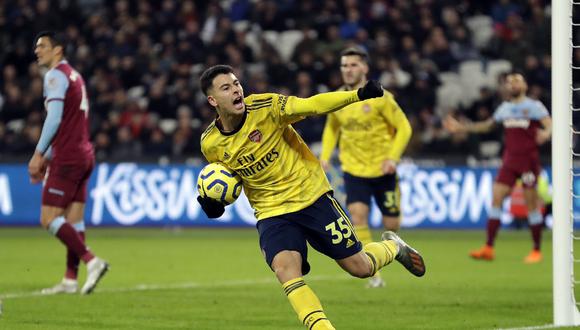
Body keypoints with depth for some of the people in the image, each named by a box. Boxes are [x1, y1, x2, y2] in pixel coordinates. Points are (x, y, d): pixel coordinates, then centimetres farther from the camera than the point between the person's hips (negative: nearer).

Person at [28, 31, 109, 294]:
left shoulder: (56, 75, -8)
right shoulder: (74, 76, 21)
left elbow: (55, 118, -18)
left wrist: (39, 154, -14)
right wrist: (48, 158, 22)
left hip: (67, 159, -9)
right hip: (83, 156, 9)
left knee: (49, 219, -10)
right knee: (73, 221, 7)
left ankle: (91, 261, -17)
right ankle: (70, 280, 6)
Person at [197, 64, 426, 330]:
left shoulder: (264, 106, -15)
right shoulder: (210, 144, -5)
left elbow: (312, 105, -23)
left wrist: (358, 95, -37)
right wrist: (213, 201, -6)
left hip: (312, 196, -2)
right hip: (272, 213, 2)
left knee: (360, 267, 3)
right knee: (285, 269, -27)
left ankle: (392, 246, 37)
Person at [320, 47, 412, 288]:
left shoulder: (380, 97, -12)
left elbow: (404, 128, -7)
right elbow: (331, 128, 17)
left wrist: (393, 157, -18)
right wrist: (325, 155, 2)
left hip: (383, 170, -2)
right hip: (353, 169, 2)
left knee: (391, 225, 4)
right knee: (358, 214, -21)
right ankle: (373, 275, -15)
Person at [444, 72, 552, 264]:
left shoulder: (534, 106, -4)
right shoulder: (504, 108, 14)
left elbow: (550, 125, -16)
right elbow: (487, 125, 27)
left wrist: (546, 133, -40)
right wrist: (460, 127, 25)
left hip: (528, 160, -5)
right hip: (509, 160, 5)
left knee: (531, 203, -3)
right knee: (496, 198, -4)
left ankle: (537, 251, 8)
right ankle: (489, 248, -5)